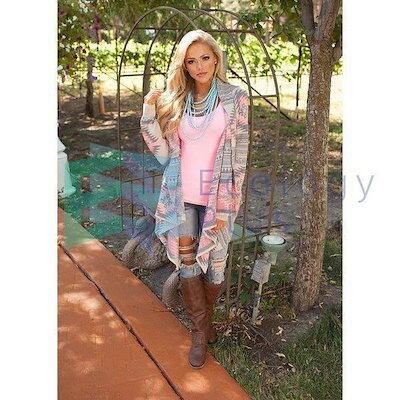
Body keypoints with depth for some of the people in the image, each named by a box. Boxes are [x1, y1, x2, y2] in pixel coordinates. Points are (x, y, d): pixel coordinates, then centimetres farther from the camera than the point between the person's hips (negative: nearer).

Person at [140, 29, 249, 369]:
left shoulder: (235, 97, -3)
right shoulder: (174, 101, 4)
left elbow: (239, 154, -5)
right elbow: (164, 153, 1)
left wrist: (224, 205, -9)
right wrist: (149, 114, -10)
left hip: (218, 196, -2)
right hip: (182, 196, 2)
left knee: (214, 262, 8)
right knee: (187, 262, 6)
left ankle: (205, 315, 36)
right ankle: (201, 330, 24)